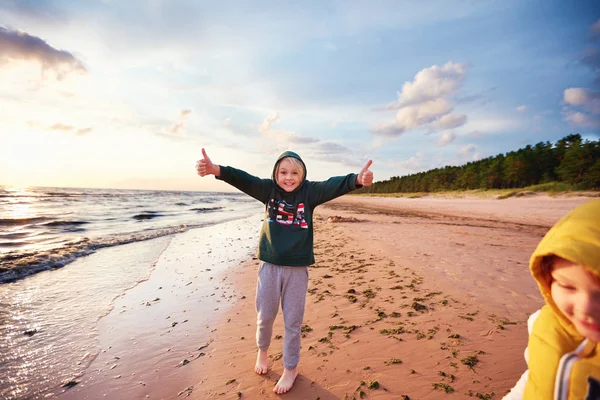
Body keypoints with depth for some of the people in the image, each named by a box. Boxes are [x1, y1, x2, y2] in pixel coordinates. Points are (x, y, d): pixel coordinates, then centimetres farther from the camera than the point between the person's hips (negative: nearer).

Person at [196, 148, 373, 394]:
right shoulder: (269, 189, -3)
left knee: (293, 321, 12)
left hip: (297, 268, -1)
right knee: (265, 315, 17)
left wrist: (357, 180, -42)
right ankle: (262, 350, 49)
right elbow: (244, 179, -17)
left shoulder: (309, 192, -6)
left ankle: (290, 368, 36)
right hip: (269, 265, 1)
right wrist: (215, 170, -34)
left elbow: (334, 185, -22)